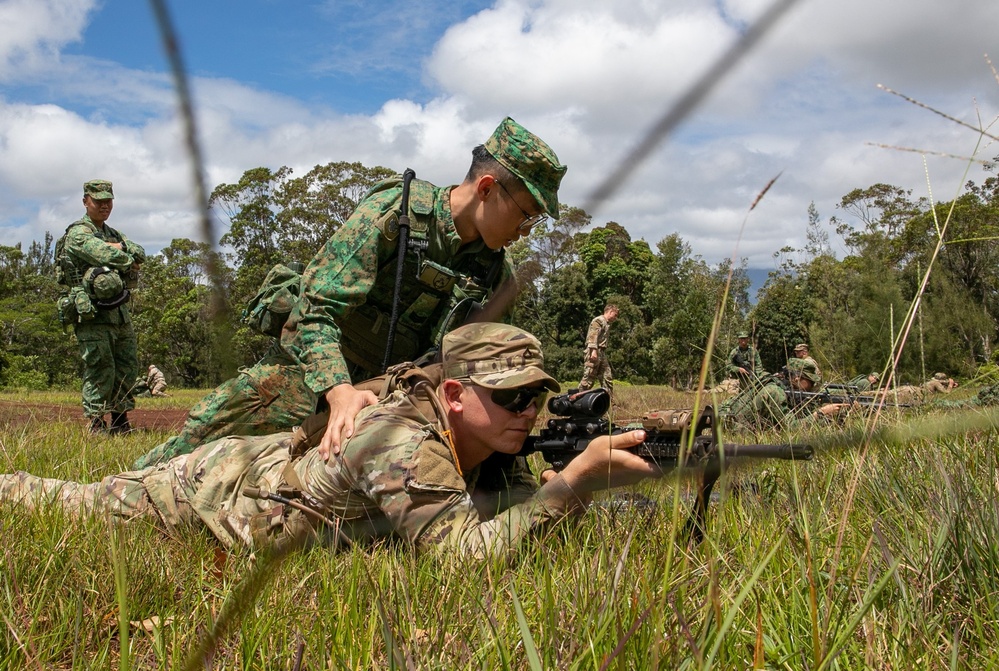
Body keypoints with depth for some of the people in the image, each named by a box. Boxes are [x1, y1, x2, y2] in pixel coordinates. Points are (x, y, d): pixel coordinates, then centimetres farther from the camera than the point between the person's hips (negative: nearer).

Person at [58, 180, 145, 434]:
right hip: (93, 315, -8)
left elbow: (139, 252, 10)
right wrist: (129, 260, -4)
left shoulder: (112, 233, 21)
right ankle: (95, 426, -1)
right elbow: (108, 256, -22)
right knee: (100, 371, -8)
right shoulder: (78, 233, -7)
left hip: (120, 312, 8)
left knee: (128, 367, 10)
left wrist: (117, 248, -8)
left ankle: (120, 421, 20)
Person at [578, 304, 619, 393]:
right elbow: (593, 336, -17)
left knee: (608, 379, 7)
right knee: (588, 379, -10)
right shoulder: (598, 320, -5)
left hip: (602, 354, 10)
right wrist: (594, 351, -27)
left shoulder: (607, 324, 24)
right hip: (594, 353, -10)